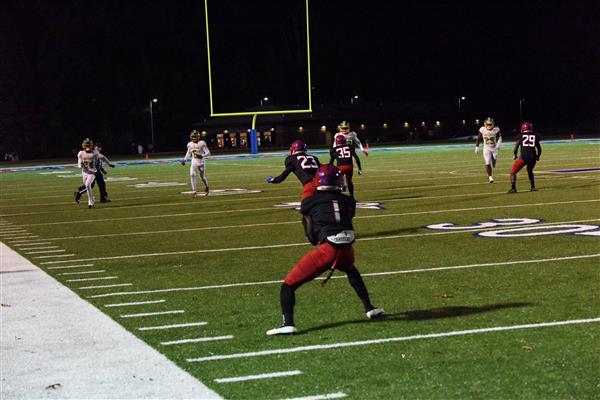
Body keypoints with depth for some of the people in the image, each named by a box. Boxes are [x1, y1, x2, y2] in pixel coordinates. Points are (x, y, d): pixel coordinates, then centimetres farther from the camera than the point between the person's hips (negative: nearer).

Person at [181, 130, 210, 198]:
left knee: (202, 177, 7)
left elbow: (208, 153, -10)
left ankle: (206, 187, 39)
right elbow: (188, 154, 20)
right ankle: (194, 191, -17)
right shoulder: (190, 144, 3)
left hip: (201, 162, -3)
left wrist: (202, 156, -27)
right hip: (194, 162, 3)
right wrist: (184, 160, 9)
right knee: (192, 175, -18)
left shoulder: (202, 143, -11)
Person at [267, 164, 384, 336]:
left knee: (289, 285, 5)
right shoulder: (348, 201, 18)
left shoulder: (309, 203, 10)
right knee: (351, 271, 41)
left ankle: (288, 323, -13)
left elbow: (311, 237, 12)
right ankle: (369, 308, 39)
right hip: (347, 249, 4)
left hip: (326, 250, -4)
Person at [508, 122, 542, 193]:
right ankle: (533, 187, 26)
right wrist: (537, 157, 35)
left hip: (524, 157, -3)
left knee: (513, 172, 10)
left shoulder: (521, 136, 7)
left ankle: (513, 188, 0)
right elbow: (539, 149, 18)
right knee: (530, 171, 31)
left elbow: (515, 148, 9)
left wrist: (515, 156, 27)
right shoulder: (535, 136, 12)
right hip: (533, 157, 3)